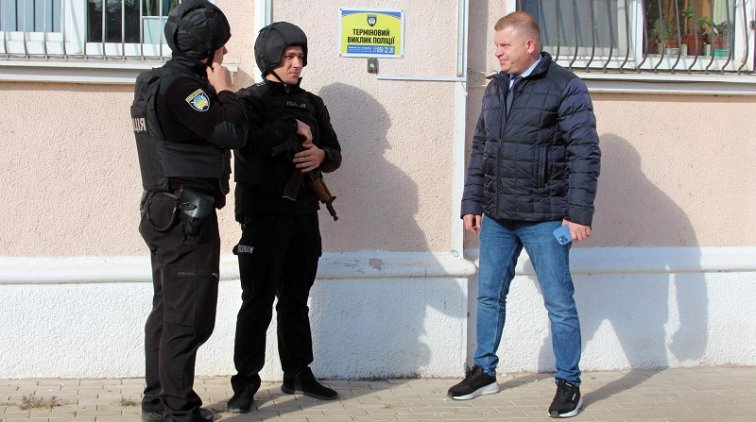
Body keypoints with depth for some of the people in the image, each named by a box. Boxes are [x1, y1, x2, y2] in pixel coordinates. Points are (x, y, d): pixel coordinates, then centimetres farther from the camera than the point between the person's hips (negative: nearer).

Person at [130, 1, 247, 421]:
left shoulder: (158, 82, 14)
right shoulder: (182, 86, -17)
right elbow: (232, 133, -19)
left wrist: (216, 92, 7)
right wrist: (225, 91, -6)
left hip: (165, 213, 11)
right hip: (189, 217, -11)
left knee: (166, 312, 16)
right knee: (188, 320, -4)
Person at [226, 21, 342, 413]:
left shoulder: (312, 103, 14)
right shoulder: (250, 100, -2)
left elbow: (334, 151, 13)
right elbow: (248, 145, -21)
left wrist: (322, 155, -9)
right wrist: (292, 127, -15)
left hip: (304, 214, 5)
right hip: (264, 214, -5)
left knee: (296, 299, 13)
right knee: (257, 301, -3)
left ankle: (298, 373, 22)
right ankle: (246, 383, 3)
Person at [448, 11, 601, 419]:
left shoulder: (565, 87, -7)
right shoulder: (495, 88, 11)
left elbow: (585, 152, -11)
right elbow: (479, 149, 16)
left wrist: (578, 212, -16)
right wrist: (471, 203, 12)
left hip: (544, 217, -6)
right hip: (496, 216, 6)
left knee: (559, 303, 2)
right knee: (489, 297, 13)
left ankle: (568, 383, 14)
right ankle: (483, 371, 27)